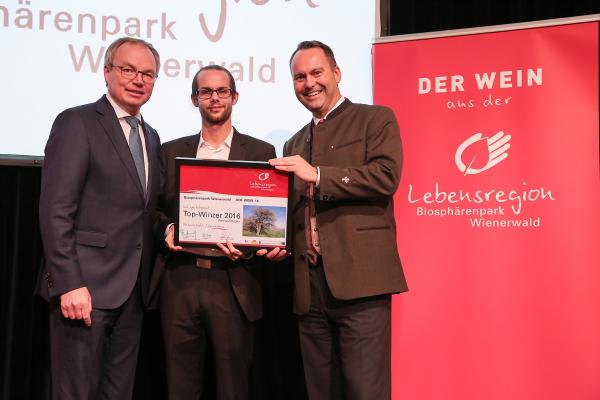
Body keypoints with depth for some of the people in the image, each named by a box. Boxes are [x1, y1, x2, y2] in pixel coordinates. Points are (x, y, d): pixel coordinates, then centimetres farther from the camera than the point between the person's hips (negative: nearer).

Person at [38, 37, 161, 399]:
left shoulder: (151, 136, 17)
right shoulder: (77, 123, -5)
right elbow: (56, 211, -13)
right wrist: (69, 285, -19)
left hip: (133, 289, 7)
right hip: (86, 287, -7)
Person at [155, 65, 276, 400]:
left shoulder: (261, 152, 7)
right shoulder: (171, 152, 14)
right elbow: (155, 208, 13)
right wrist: (167, 229, -8)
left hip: (234, 284, -2)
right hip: (180, 280, 2)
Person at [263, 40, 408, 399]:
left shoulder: (376, 119, 5)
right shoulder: (295, 144, 23)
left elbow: (386, 177, -11)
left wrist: (317, 175, -14)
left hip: (360, 279, -6)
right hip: (309, 285, 6)